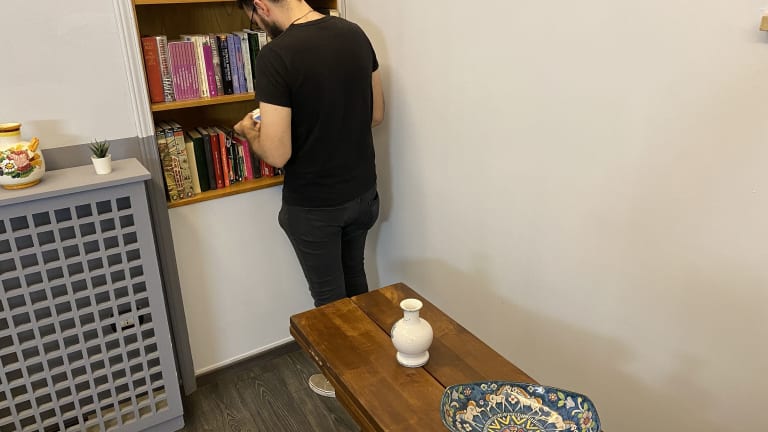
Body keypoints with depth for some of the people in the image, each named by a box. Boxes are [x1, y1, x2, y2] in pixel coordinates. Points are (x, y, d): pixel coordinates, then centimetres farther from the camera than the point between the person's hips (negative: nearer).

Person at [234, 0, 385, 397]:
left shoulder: (276, 56, -23)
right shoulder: (355, 34, -2)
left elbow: (277, 155, -22)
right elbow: (375, 114, 7)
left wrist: (250, 131, -2)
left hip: (313, 205, -6)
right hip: (363, 192, 7)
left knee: (329, 295, 15)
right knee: (355, 278, 26)